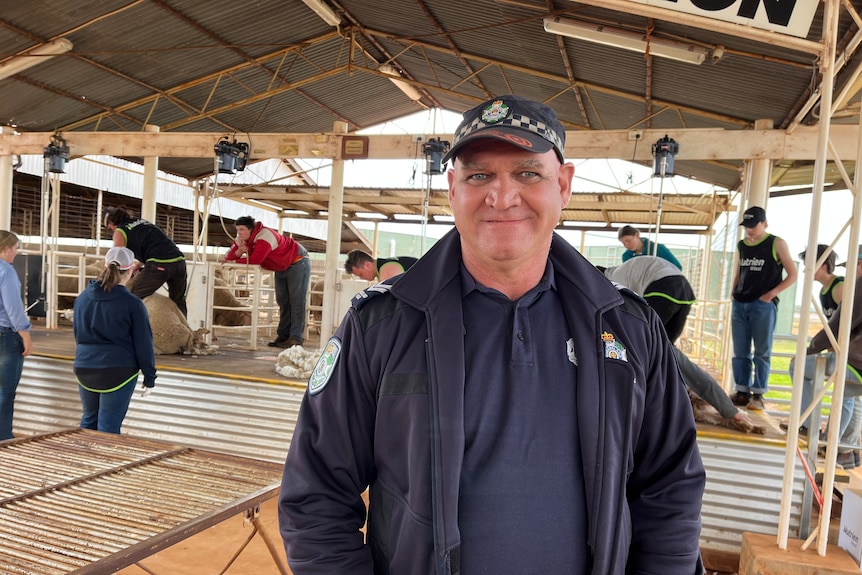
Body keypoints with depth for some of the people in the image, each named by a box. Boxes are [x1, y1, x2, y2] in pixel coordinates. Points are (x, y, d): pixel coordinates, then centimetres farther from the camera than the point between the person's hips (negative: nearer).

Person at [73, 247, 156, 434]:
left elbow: (77, 334, 19)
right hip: (118, 371, -5)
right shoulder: (132, 304, -12)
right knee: (108, 425, 0)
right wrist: (149, 376, 1)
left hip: (84, 368, 6)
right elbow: (143, 344, -8)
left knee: (89, 419, 20)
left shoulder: (82, 298, 5)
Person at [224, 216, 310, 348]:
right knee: (282, 302, 8)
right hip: (282, 268, 9)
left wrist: (236, 261, -24)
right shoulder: (241, 239, -4)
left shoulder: (265, 235, -31)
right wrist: (238, 251, -30)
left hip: (298, 262, -9)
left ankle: (296, 338, -12)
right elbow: (229, 257, -9)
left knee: (296, 301, -11)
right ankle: (283, 336, 11)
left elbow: (256, 259, -37)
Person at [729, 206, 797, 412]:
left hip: (763, 305, -5)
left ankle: (758, 394, 3)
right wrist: (733, 297, 10)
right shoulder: (741, 245, 12)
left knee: (762, 352, -2)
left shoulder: (776, 244, 0)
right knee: (740, 352, 5)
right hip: (739, 304, 5)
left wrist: (770, 294, -10)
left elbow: (792, 275, 0)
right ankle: (742, 392, 12)